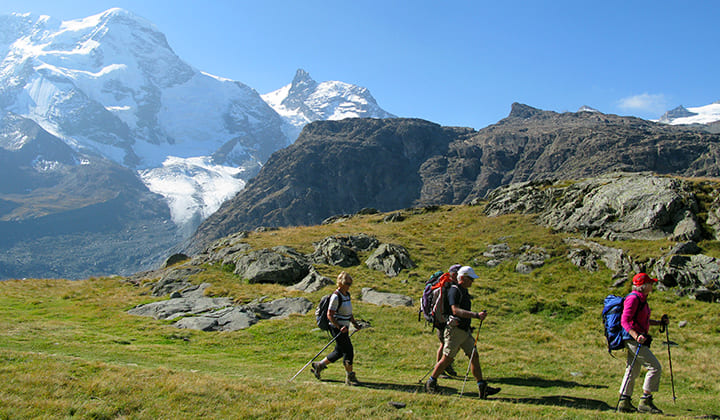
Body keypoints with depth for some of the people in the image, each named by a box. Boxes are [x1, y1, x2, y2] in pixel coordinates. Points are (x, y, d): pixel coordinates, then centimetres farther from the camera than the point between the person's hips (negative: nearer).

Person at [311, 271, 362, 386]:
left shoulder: (347, 294, 11)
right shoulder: (336, 296, -17)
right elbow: (329, 315, -18)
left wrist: (355, 323, 12)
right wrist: (339, 327, -24)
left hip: (344, 328, 9)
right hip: (336, 328, -9)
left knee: (339, 352, 15)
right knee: (348, 351, -8)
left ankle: (319, 365, 30)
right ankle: (350, 377, 2)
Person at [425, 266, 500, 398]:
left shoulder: (464, 291, 15)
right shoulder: (454, 290, -15)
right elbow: (455, 310, -28)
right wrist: (476, 315, -34)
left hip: (465, 330, 9)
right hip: (455, 330, -9)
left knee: (474, 356, 3)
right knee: (447, 358, -3)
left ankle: (482, 387, 4)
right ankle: (430, 383, 11)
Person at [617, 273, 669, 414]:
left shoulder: (642, 299, 16)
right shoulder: (633, 298, -16)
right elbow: (625, 321, -22)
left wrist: (659, 322, 15)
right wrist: (637, 336, -32)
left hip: (637, 339, 10)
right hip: (633, 340, -10)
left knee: (632, 371, 11)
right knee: (655, 367, -9)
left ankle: (624, 403, 16)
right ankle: (645, 402, -4)